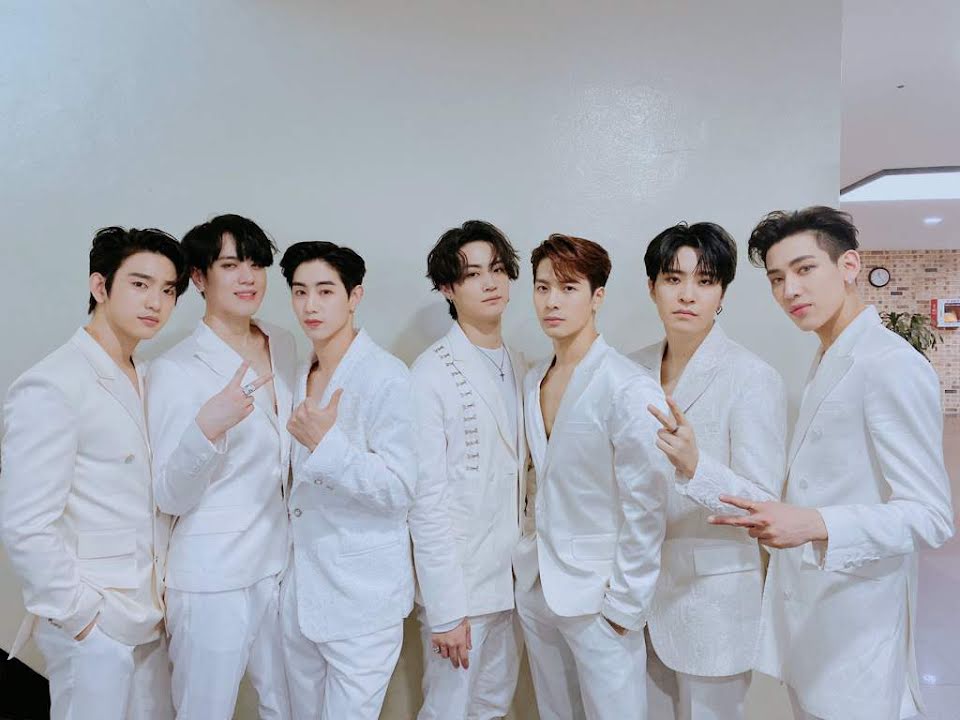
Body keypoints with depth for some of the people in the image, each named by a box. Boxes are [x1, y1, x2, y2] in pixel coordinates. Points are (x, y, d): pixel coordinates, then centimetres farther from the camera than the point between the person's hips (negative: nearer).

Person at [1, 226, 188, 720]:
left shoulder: (143, 380, 8)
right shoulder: (50, 388, -17)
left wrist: (160, 592, 8)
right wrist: (82, 615, -13)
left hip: (148, 616, 7)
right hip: (93, 625, -7)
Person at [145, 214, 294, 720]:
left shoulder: (283, 346, 4)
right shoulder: (174, 370, -12)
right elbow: (170, 497, -14)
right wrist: (206, 427, -29)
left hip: (280, 562, 5)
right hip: (213, 577, -5)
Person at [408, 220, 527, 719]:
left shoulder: (517, 366, 6)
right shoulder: (432, 374, -14)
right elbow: (426, 499, -15)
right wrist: (445, 609, -15)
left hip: (511, 578, 6)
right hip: (458, 580, -6)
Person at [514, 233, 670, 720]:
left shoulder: (630, 388, -17)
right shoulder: (534, 381, 5)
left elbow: (645, 510, -15)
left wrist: (625, 606, -11)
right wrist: (535, 556, 10)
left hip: (597, 595, -6)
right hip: (537, 587, 7)